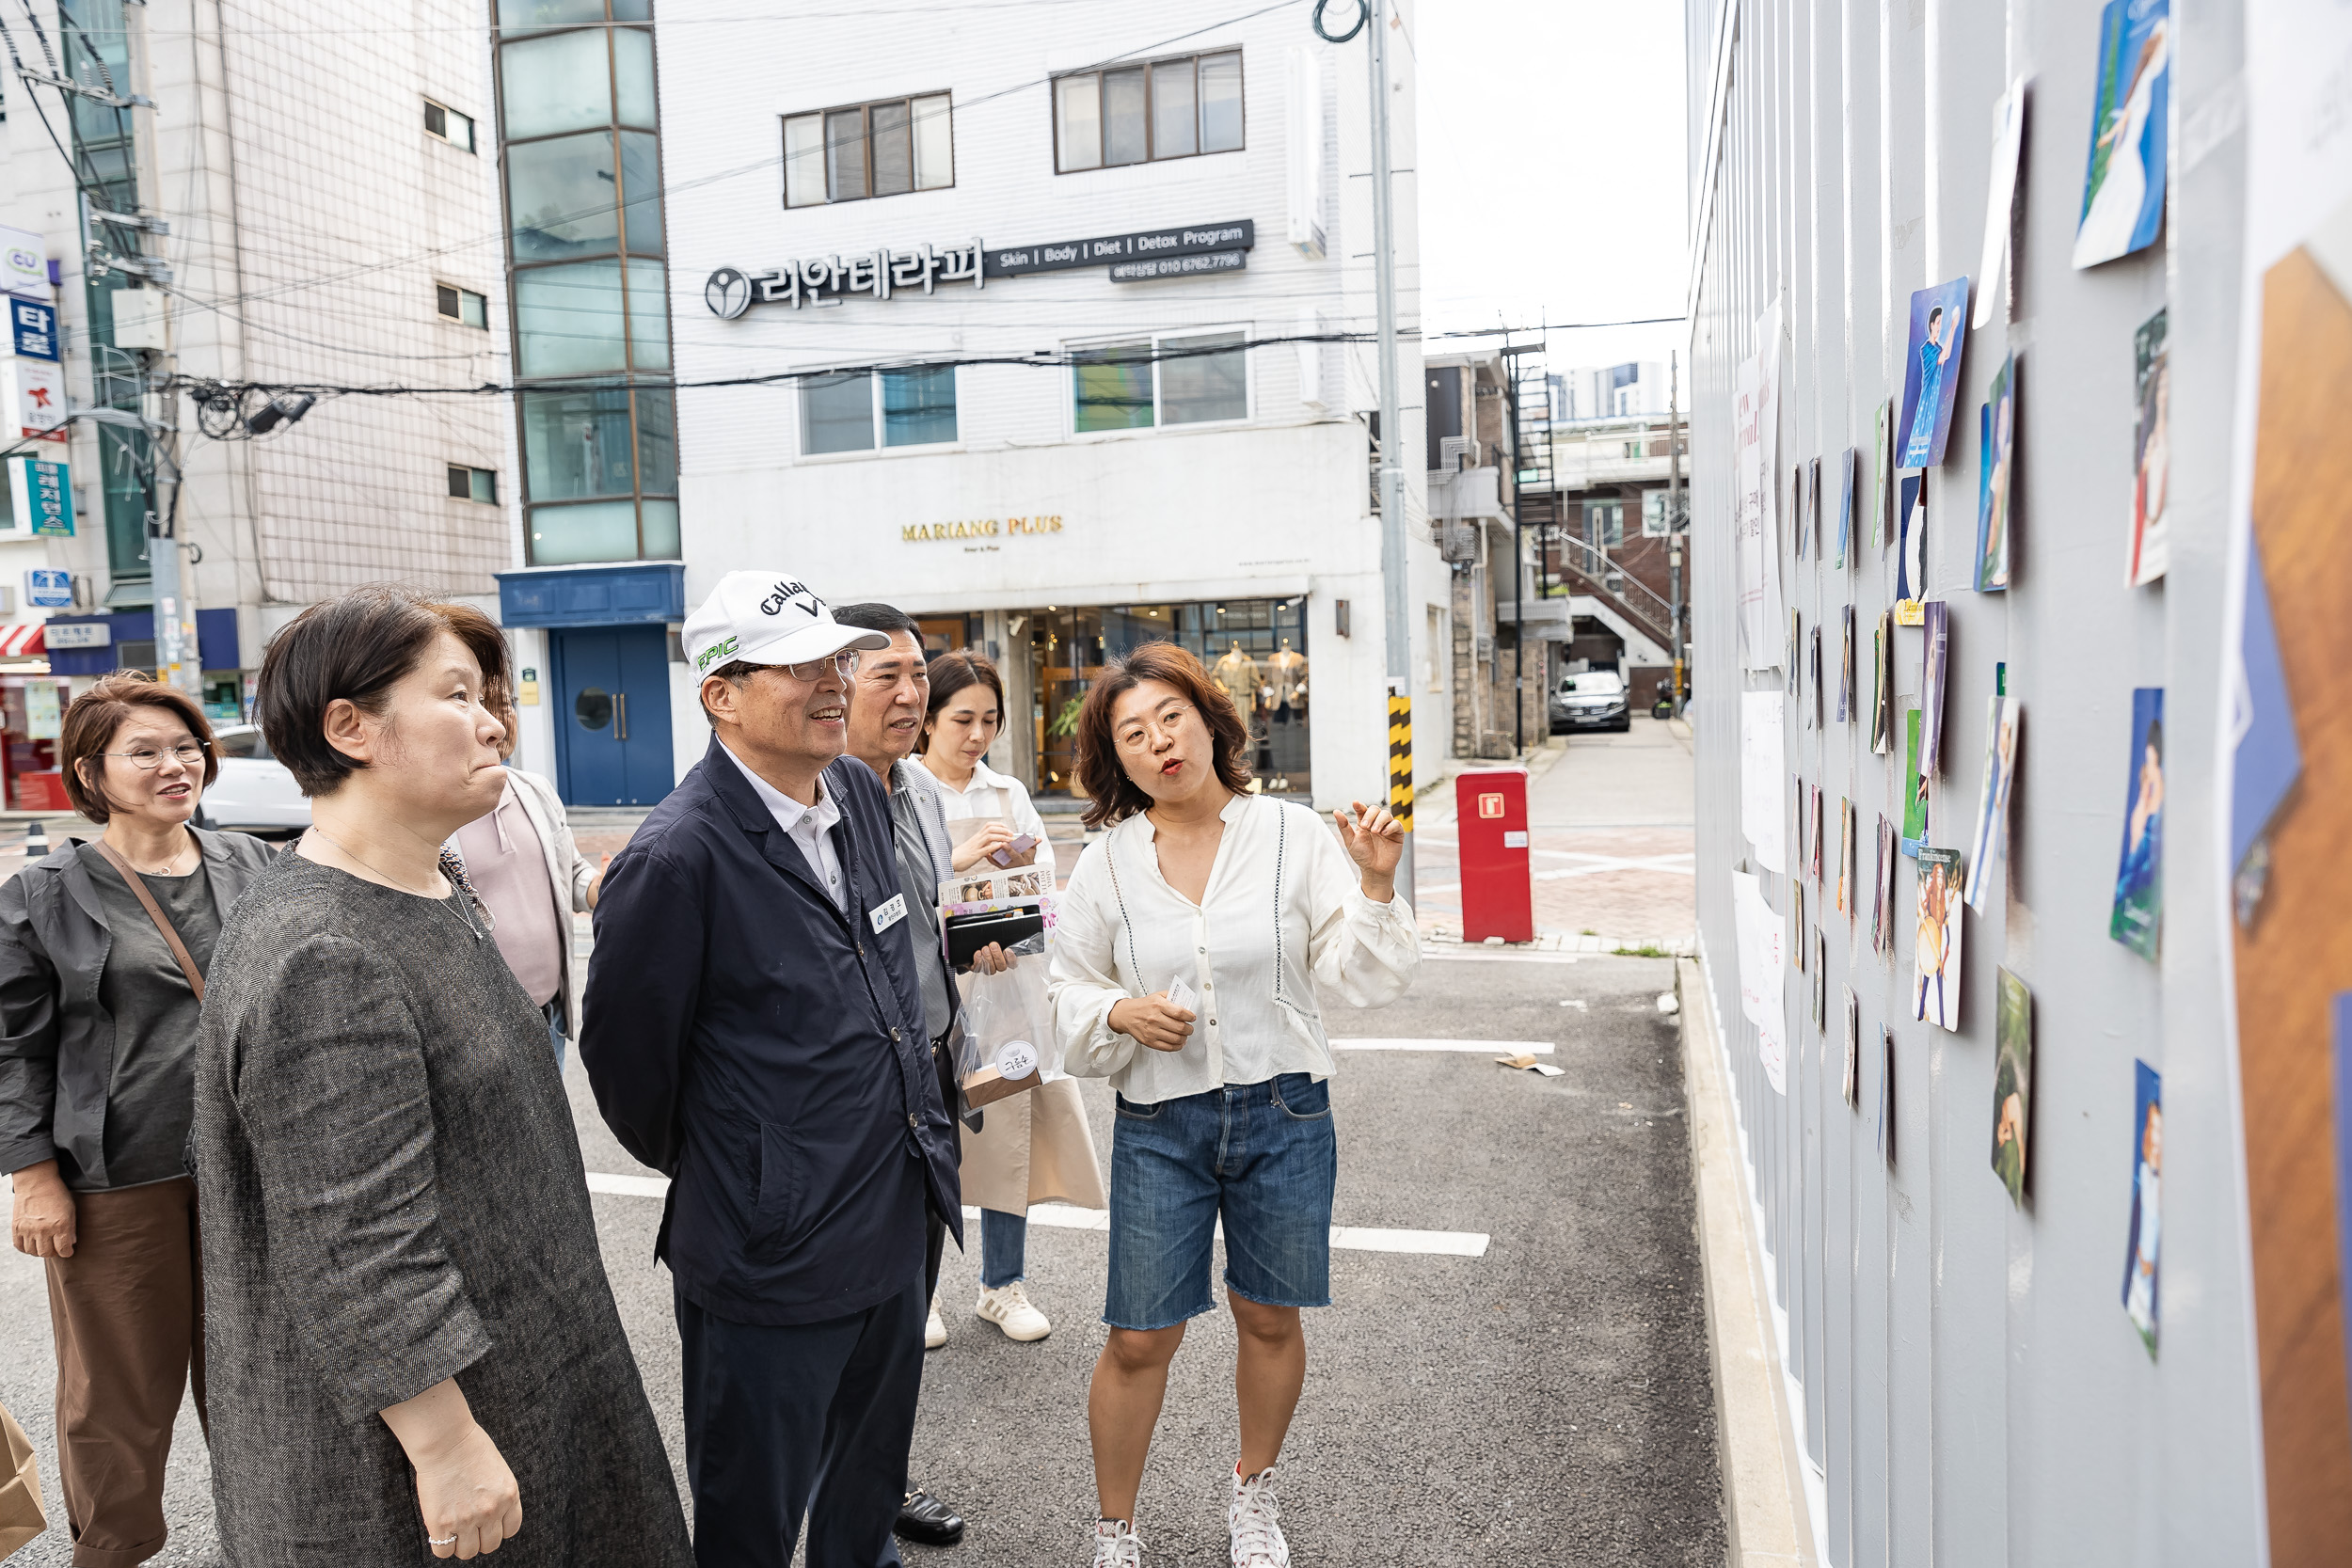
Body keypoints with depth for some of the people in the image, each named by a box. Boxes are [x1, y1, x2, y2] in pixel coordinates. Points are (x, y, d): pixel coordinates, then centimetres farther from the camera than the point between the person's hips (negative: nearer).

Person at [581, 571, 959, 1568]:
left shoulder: (860, 793, 2)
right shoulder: (680, 855, -22)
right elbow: (623, 1052, -11)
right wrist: (698, 1167, 4)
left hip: (893, 1224, 7)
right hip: (770, 1255, -7)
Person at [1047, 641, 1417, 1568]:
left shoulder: (1294, 836, -6)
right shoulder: (1106, 864, -2)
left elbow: (1367, 983, -7)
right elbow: (1069, 997, 7)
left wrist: (1376, 885, -22)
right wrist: (1120, 1014, -13)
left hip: (1284, 1116, 0)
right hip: (1159, 1127, 0)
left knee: (1271, 1320, 16)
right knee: (1139, 1342, 6)